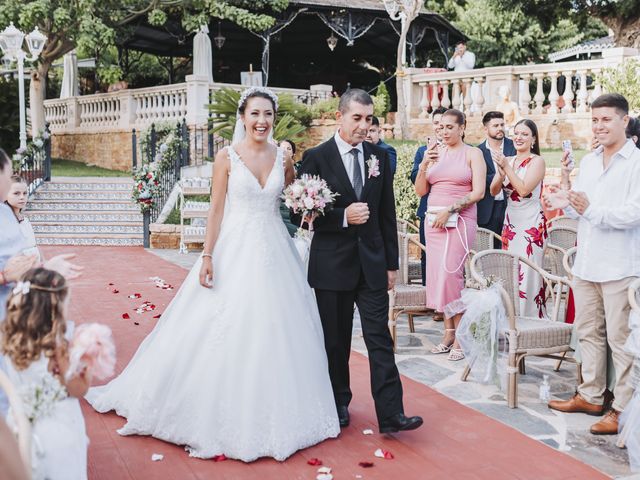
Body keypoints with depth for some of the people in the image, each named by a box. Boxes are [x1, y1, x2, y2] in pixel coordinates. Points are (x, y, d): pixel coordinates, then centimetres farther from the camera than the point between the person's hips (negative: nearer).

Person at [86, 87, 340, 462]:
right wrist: (208, 257, -10)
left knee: (274, 330, 8)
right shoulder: (227, 157, -4)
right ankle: (221, 417, 17)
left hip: (274, 252, 3)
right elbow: (216, 210, -5)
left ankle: (271, 414, 24)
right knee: (225, 333, 1)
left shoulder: (283, 157, 5)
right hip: (235, 251, -3)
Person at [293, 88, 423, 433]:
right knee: (335, 340, 11)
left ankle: (390, 414, 1)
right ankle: (339, 405, 27)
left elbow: (388, 213, 9)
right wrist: (343, 217, -20)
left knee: (380, 338, -1)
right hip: (332, 263, -2)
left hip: (372, 263, 2)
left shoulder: (379, 157, 6)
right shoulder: (316, 157, -5)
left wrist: (391, 263, 8)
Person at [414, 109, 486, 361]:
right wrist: (424, 164, -5)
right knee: (438, 274, 3)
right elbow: (420, 191, 10)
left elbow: (478, 192, -7)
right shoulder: (435, 153, 13)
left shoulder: (473, 154, 2)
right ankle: (448, 333, 11)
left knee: (450, 273, -12)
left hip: (459, 221, -5)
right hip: (434, 220, 5)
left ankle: (459, 336, -3)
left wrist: (450, 210, -14)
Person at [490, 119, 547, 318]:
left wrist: (506, 167, -13)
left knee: (527, 274, -7)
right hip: (510, 223, 6)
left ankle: (529, 319, 0)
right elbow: (494, 191, 6)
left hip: (531, 224, -6)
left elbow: (523, 189, -15)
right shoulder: (507, 160, 11)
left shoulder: (537, 161, -5)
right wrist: (501, 172, -11)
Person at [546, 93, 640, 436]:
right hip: (586, 263, 7)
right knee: (588, 332, 15)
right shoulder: (587, 162, 13)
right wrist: (565, 185, -4)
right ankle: (590, 396, 28)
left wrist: (593, 210, -23)